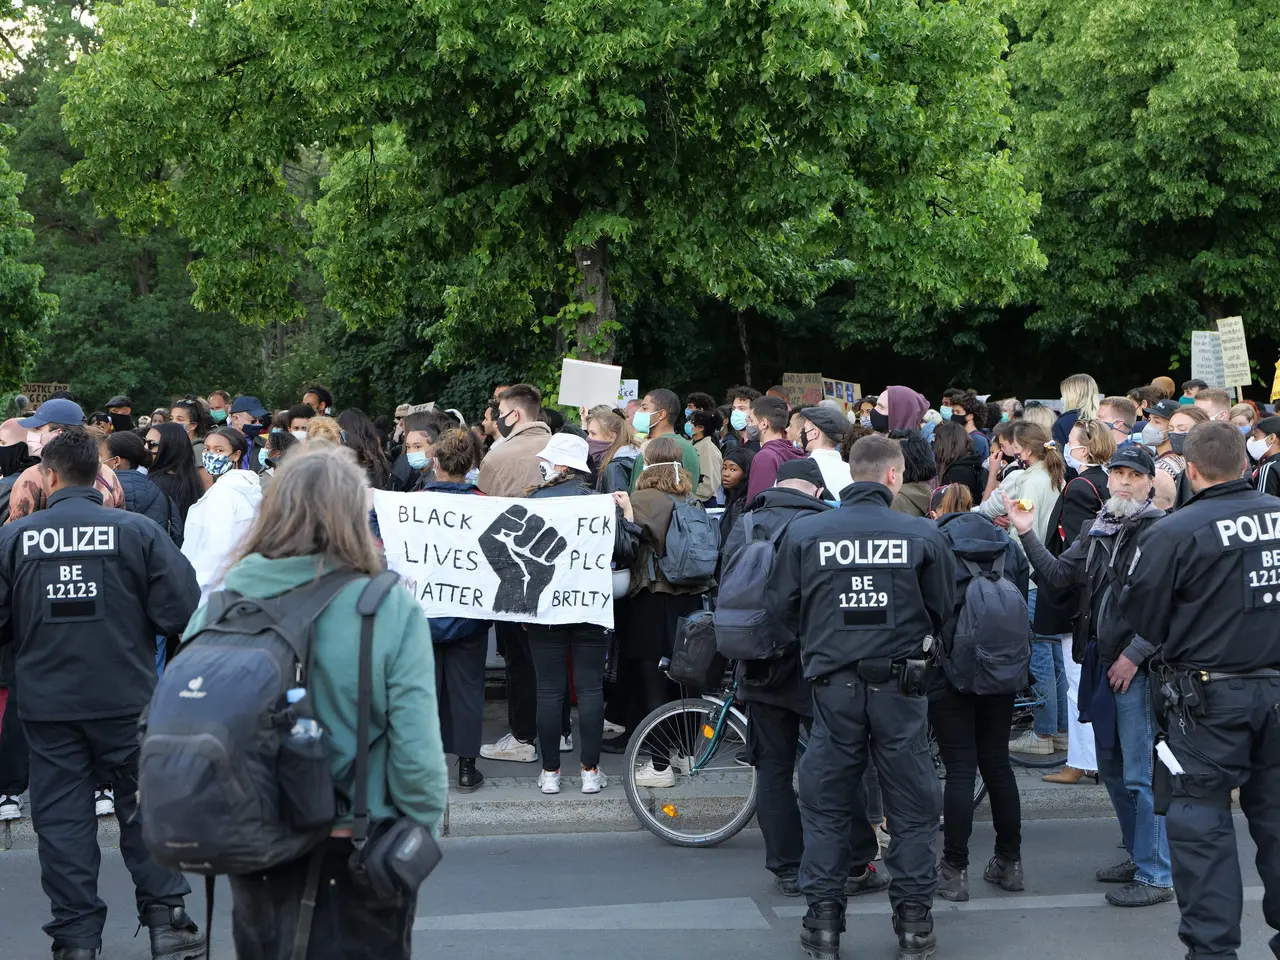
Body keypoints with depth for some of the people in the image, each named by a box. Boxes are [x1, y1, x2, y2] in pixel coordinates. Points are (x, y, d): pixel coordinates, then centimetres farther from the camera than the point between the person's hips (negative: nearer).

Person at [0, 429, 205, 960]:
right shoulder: (139, 530, -8)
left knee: (61, 818, 8)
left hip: (47, 702, 1)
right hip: (127, 698, -1)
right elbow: (180, 611, -10)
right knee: (145, 807, 11)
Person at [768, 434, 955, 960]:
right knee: (913, 805, 12)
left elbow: (781, 606, 2)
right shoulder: (922, 534, -7)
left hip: (832, 683, 1)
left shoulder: (803, 532, -5)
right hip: (900, 682, -1)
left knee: (826, 805, 12)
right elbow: (943, 610, 3)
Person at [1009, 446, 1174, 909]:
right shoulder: (1098, 532, 14)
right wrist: (1026, 533, -3)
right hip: (1101, 662, 8)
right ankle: (1138, 856, 31)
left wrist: (1134, 654, -17)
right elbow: (1058, 574, 8)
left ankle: (1155, 876, 1)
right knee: (1112, 767, 17)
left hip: (1138, 667, -8)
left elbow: (1168, 605, -17)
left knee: (1141, 774, -6)